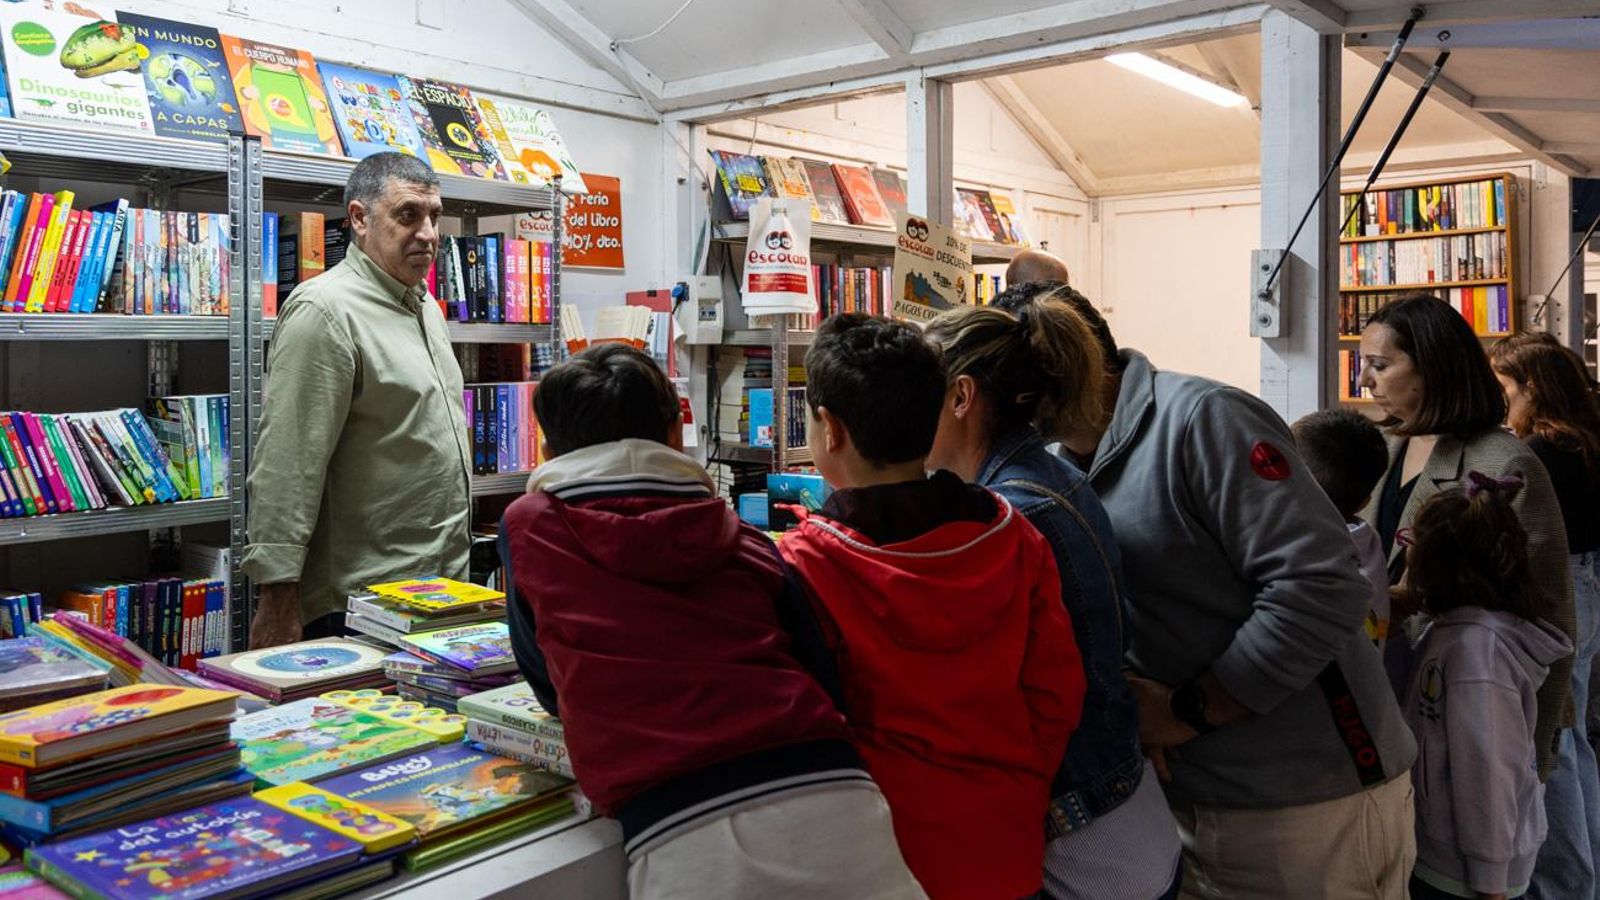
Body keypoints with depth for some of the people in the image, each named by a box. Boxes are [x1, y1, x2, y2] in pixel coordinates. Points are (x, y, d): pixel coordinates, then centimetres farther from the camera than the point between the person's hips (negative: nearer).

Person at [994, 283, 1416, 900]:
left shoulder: (1199, 417, -16)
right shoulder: (1072, 472, 7)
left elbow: (1323, 587, -23)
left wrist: (1187, 710, -18)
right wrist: (1133, 712, -10)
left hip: (1313, 806, -7)